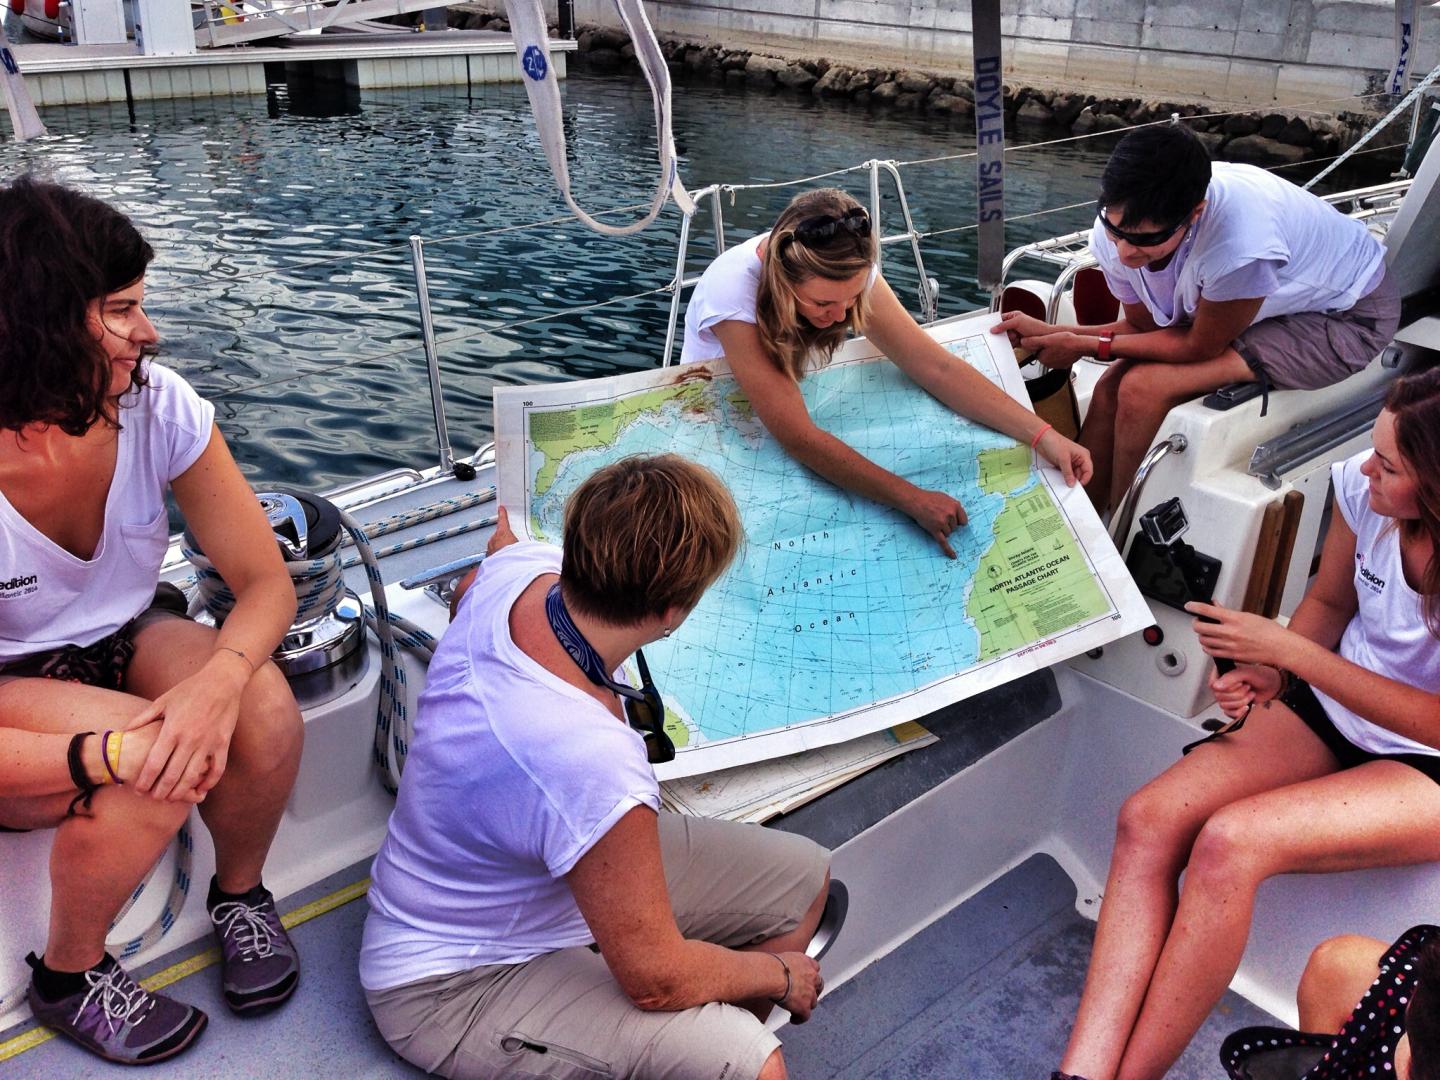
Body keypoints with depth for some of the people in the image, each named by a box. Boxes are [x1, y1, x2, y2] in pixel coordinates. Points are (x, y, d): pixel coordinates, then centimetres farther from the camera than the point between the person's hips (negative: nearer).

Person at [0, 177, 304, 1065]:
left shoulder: (158, 407, -19)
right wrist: (111, 752, -42)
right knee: (152, 779, -32)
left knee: (265, 716, -28)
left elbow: (266, 581, -16)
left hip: (129, 639, 3)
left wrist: (222, 677, -38)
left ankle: (240, 894, 5)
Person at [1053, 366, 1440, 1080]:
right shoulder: (1363, 488, -11)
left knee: (1228, 845, -30)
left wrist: (1287, 651, -25)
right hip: (1332, 709, 6)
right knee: (1147, 820, -18)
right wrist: (1270, 674, -10)